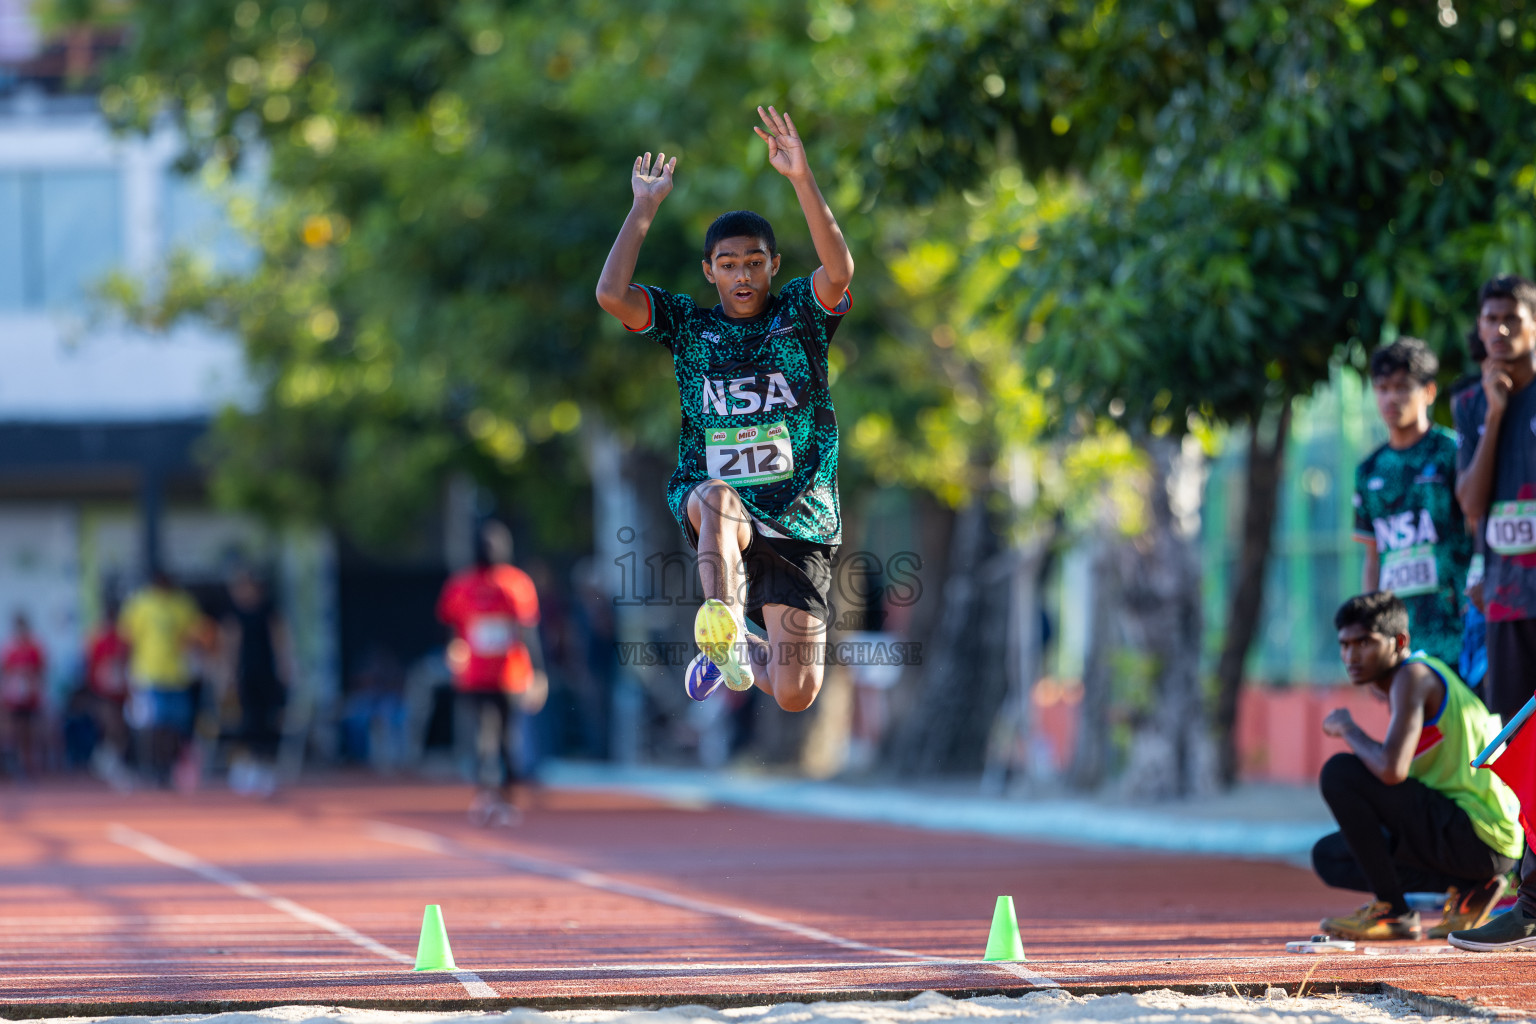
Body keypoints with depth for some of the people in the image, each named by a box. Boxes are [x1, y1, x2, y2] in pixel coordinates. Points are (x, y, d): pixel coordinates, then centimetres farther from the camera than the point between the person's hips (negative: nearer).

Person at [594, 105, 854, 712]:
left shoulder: (801, 316, 4)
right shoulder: (689, 325, 8)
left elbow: (839, 272, -18)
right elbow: (611, 295, -7)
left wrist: (801, 178, -26)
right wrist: (645, 207, -6)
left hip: (800, 519, 0)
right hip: (705, 506, 0)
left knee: (795, 698, -3)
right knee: (718, 496, -40)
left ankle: (739, 653, 32)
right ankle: (722, 625, -55)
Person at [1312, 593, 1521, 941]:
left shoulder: (1413, 677, -14)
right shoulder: (1425, 673, 16)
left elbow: (1392, 769, -27)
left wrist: (1348, 729, -11)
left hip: (1480, 834, -10)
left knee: (1339, 772, -17)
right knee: (1329, 856, 19)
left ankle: (1392, 910, -9)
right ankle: (1465, 888, 7)